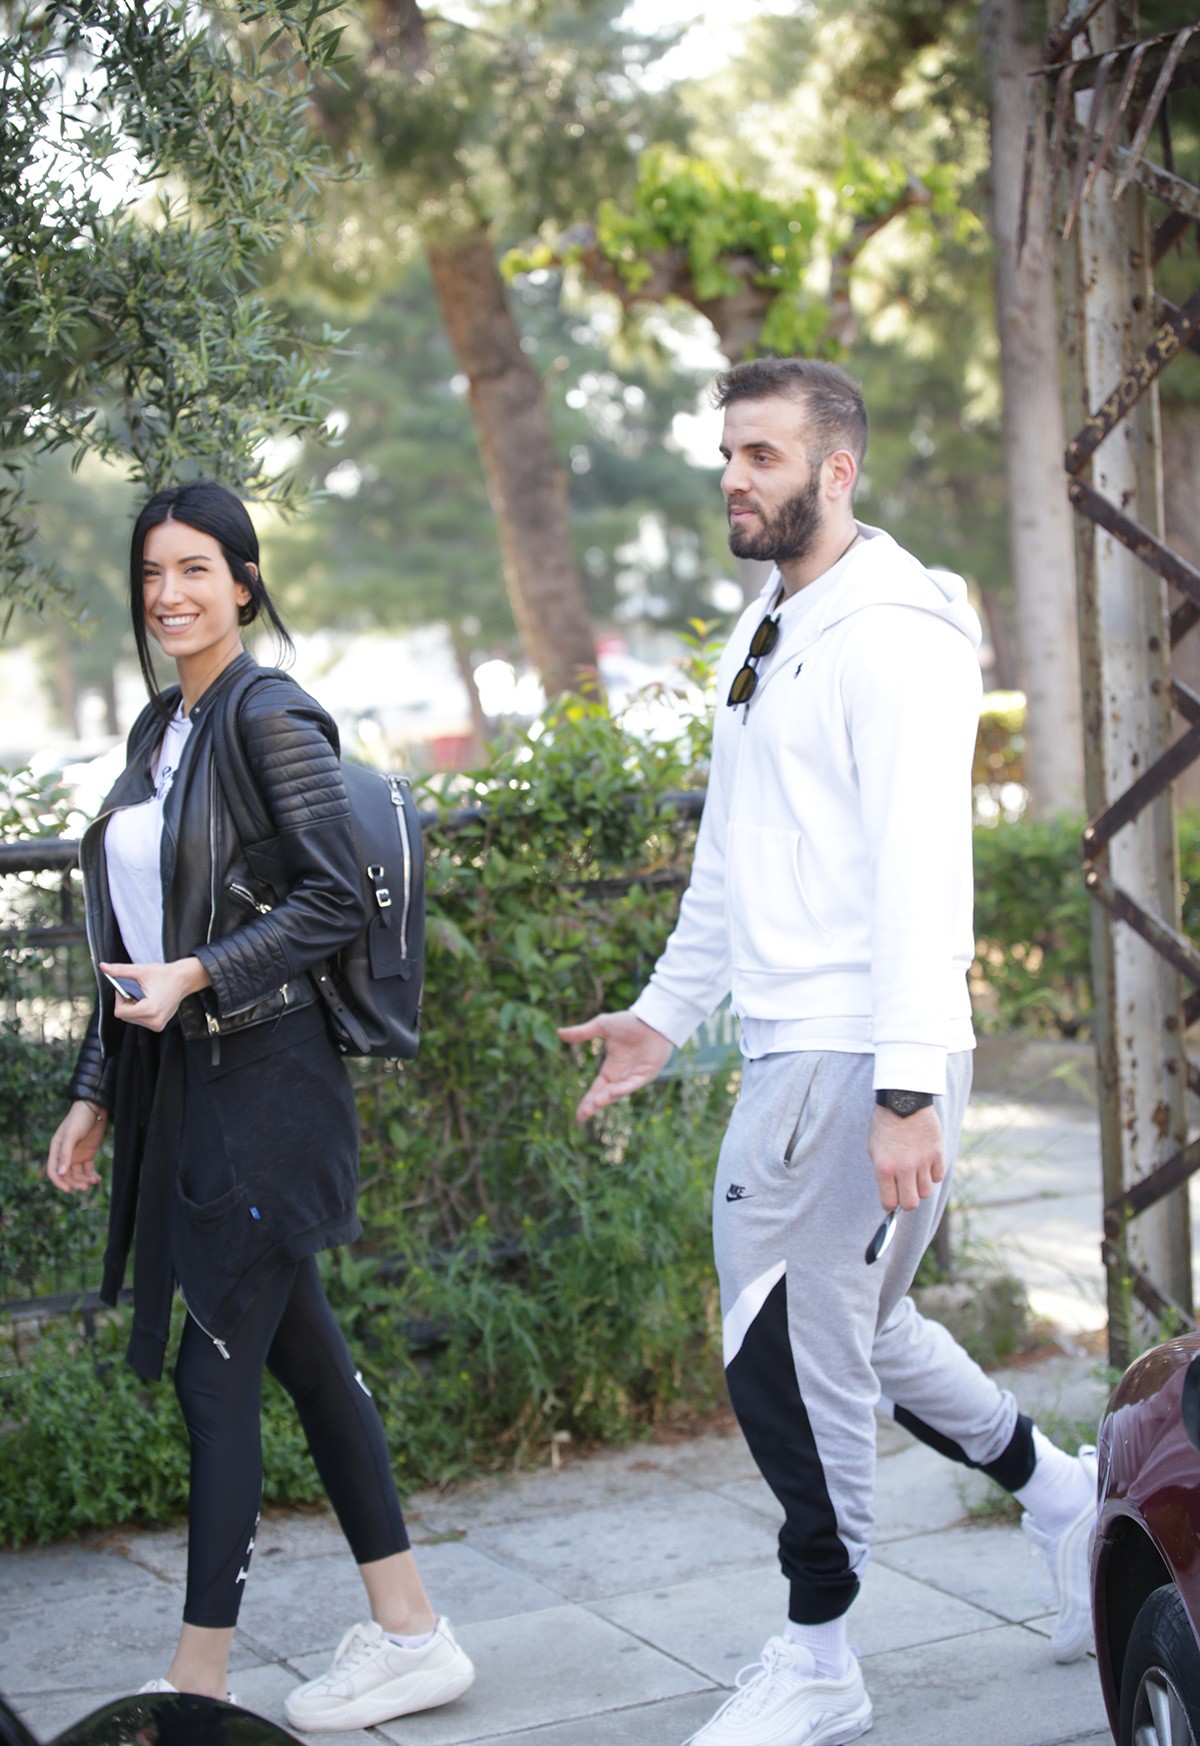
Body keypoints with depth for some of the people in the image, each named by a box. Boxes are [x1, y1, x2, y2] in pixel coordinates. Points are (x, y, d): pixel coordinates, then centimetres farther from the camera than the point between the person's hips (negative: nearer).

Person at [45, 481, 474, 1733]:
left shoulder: (270, 718, -10)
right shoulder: (159, 727, 15)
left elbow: (333, 901, -15)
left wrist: (197, 976, -21)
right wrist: (95, 1092, 16)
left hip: (265, 1080, -9)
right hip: (184, 1084, 9)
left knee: (215, 1374, -4)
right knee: (303, 1353, 12)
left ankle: (197, 1680, 6)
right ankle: (409, 1635, 22)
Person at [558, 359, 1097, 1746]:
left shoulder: (892, 635, -12)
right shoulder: (761, 633, 18)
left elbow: (921, 874, -20)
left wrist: (910, 1091, -25)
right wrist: (666, 1011, 25)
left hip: (861, 1059, -9)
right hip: (784, 1048, 9)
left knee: (791, 1349, -4)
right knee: (850, 1325, 17)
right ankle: (1060, 1493, 36)